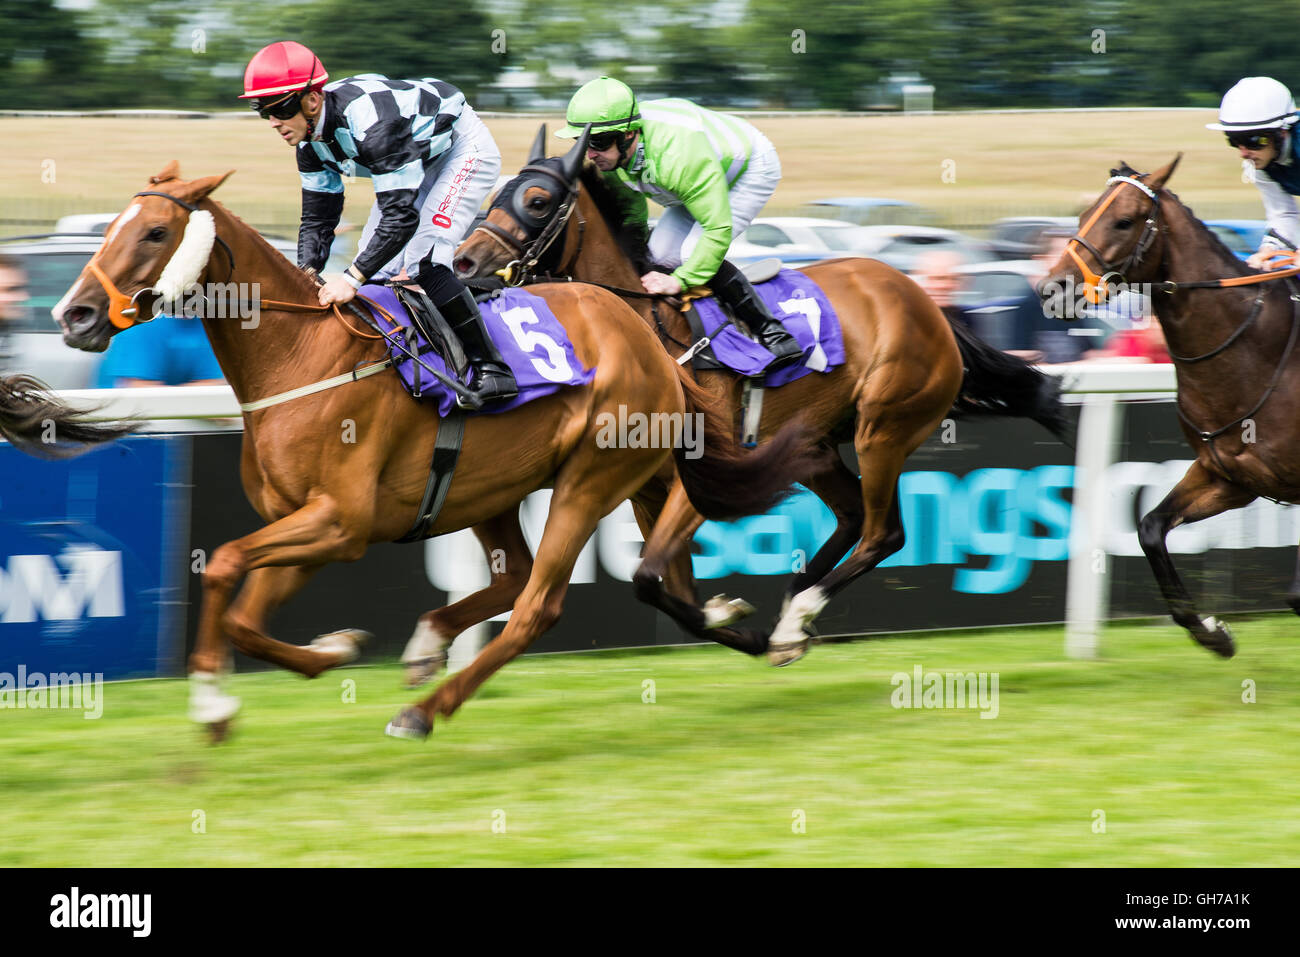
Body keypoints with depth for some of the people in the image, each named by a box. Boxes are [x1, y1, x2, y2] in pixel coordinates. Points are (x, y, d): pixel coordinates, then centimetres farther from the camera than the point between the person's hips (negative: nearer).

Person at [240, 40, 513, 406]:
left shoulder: (368, 122, -39)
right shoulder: (311, 136, -11)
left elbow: (402, 216, -41)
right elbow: (317, 219, -2)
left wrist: (351, 279, -44)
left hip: (464, 151, -9)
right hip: (420, 160, 9)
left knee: (421, 262, -23)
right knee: (378, 269, 1)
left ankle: (491, 369, -17)